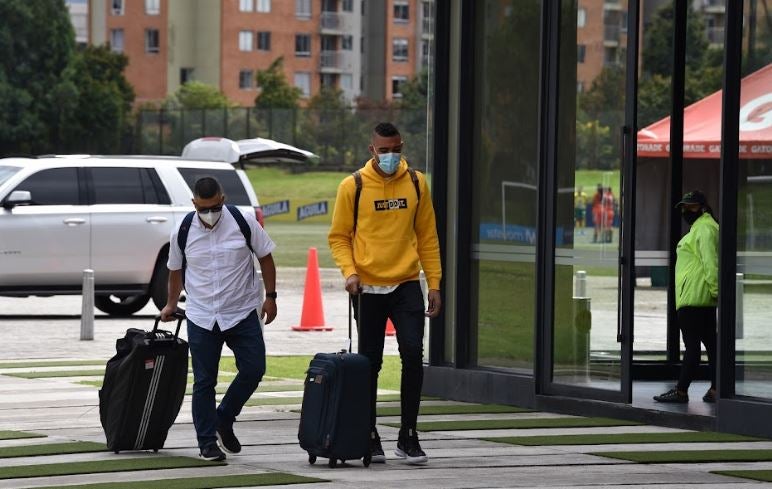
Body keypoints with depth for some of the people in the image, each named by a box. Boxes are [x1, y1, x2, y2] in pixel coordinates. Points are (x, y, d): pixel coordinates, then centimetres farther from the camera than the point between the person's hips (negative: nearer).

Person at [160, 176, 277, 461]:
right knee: (204, 382, 0)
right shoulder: (183, 232, -3)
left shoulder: (244, 223, -7)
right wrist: (171, 305, 22)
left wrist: (270, 297, 2)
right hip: (201, 318, 0)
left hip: (242, 312, 0)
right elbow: (176, 271, 14)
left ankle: (224, 420, 18)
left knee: (253, 370, -4)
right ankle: (208, 443, 8)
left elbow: (265, 258, 4)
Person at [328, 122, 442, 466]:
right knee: (370, 364, 5)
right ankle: (370, 437, 17)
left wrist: (434, 284, 5)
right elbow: (339, 237, 2)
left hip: (406, 285, 1)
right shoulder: (352, 187, -2)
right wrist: (349, 272, -14)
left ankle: (408, 437, -2)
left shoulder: (416, 184, 4)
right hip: (368, 288, -1)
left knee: (413, 355, -11)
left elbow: (427, 237, 9)